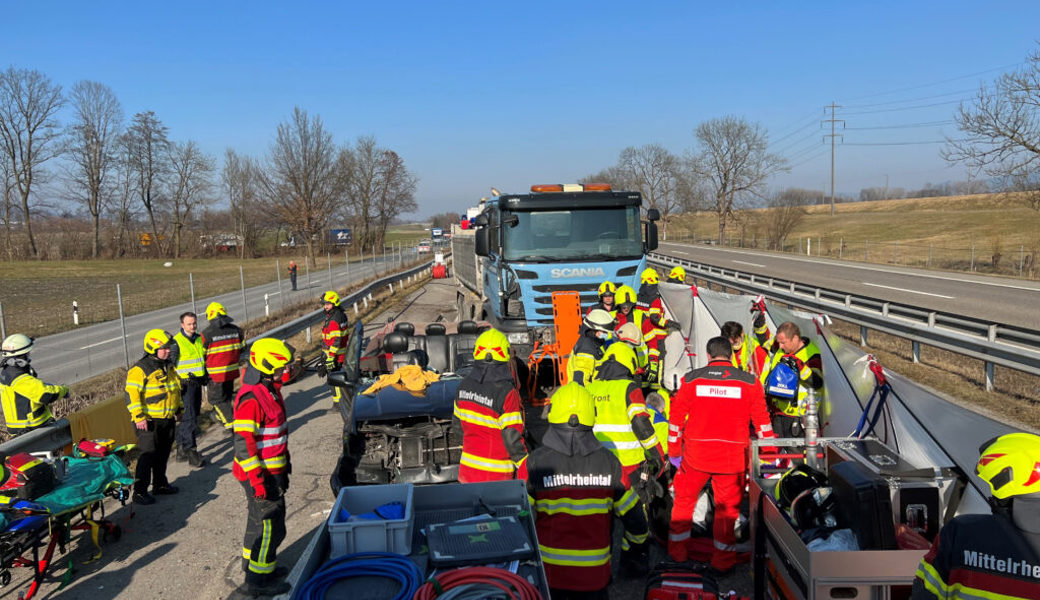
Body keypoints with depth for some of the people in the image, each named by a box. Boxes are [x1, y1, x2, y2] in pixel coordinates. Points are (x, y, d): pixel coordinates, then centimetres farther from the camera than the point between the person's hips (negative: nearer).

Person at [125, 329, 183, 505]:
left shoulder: (168, 367, 13)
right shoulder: (140, 369, -14)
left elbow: (175, 389, 25)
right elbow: (131, 393, -17)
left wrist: (179, 409, 26)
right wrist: (138, 417, -21)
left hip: (168, 420, 8)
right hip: (149, 421, -8)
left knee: (163, 454, 15)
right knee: (148, 455, -9)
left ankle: (160, 484, 29)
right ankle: (139, 492, -4)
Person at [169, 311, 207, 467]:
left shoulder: (199, 339, 11)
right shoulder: (177, 342, -12)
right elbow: (170, 365, -11)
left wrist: (206, 377, 22)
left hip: (197, 382, 8)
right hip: (185, 383, -8)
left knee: (193, 415, 13)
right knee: (189, 418, -10)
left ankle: (182, 450, 25)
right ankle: (191, 452, -7)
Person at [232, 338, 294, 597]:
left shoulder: (270, 391, 9)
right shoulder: (251, 399, -24)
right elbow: (244, 442, -25)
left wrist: (285, 462, 26)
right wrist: (257, 479, -25)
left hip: (273, 470, 10)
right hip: (261, 474, -10)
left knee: (260, 521, 23)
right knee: (270, 527, -1)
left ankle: (254, 564, 38)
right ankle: (258, 580, 11)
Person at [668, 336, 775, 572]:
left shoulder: (691, 380, 0)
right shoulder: (749, 382, -1)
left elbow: (676, 418, 4)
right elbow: (762, 422, 2)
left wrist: (674, 453, 14)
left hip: (696, 455, 0)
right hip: (733, 456, 0)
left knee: (684, 499, 17)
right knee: (728, 506, 14)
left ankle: (677, 550, 26)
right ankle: (723, 559, 23)